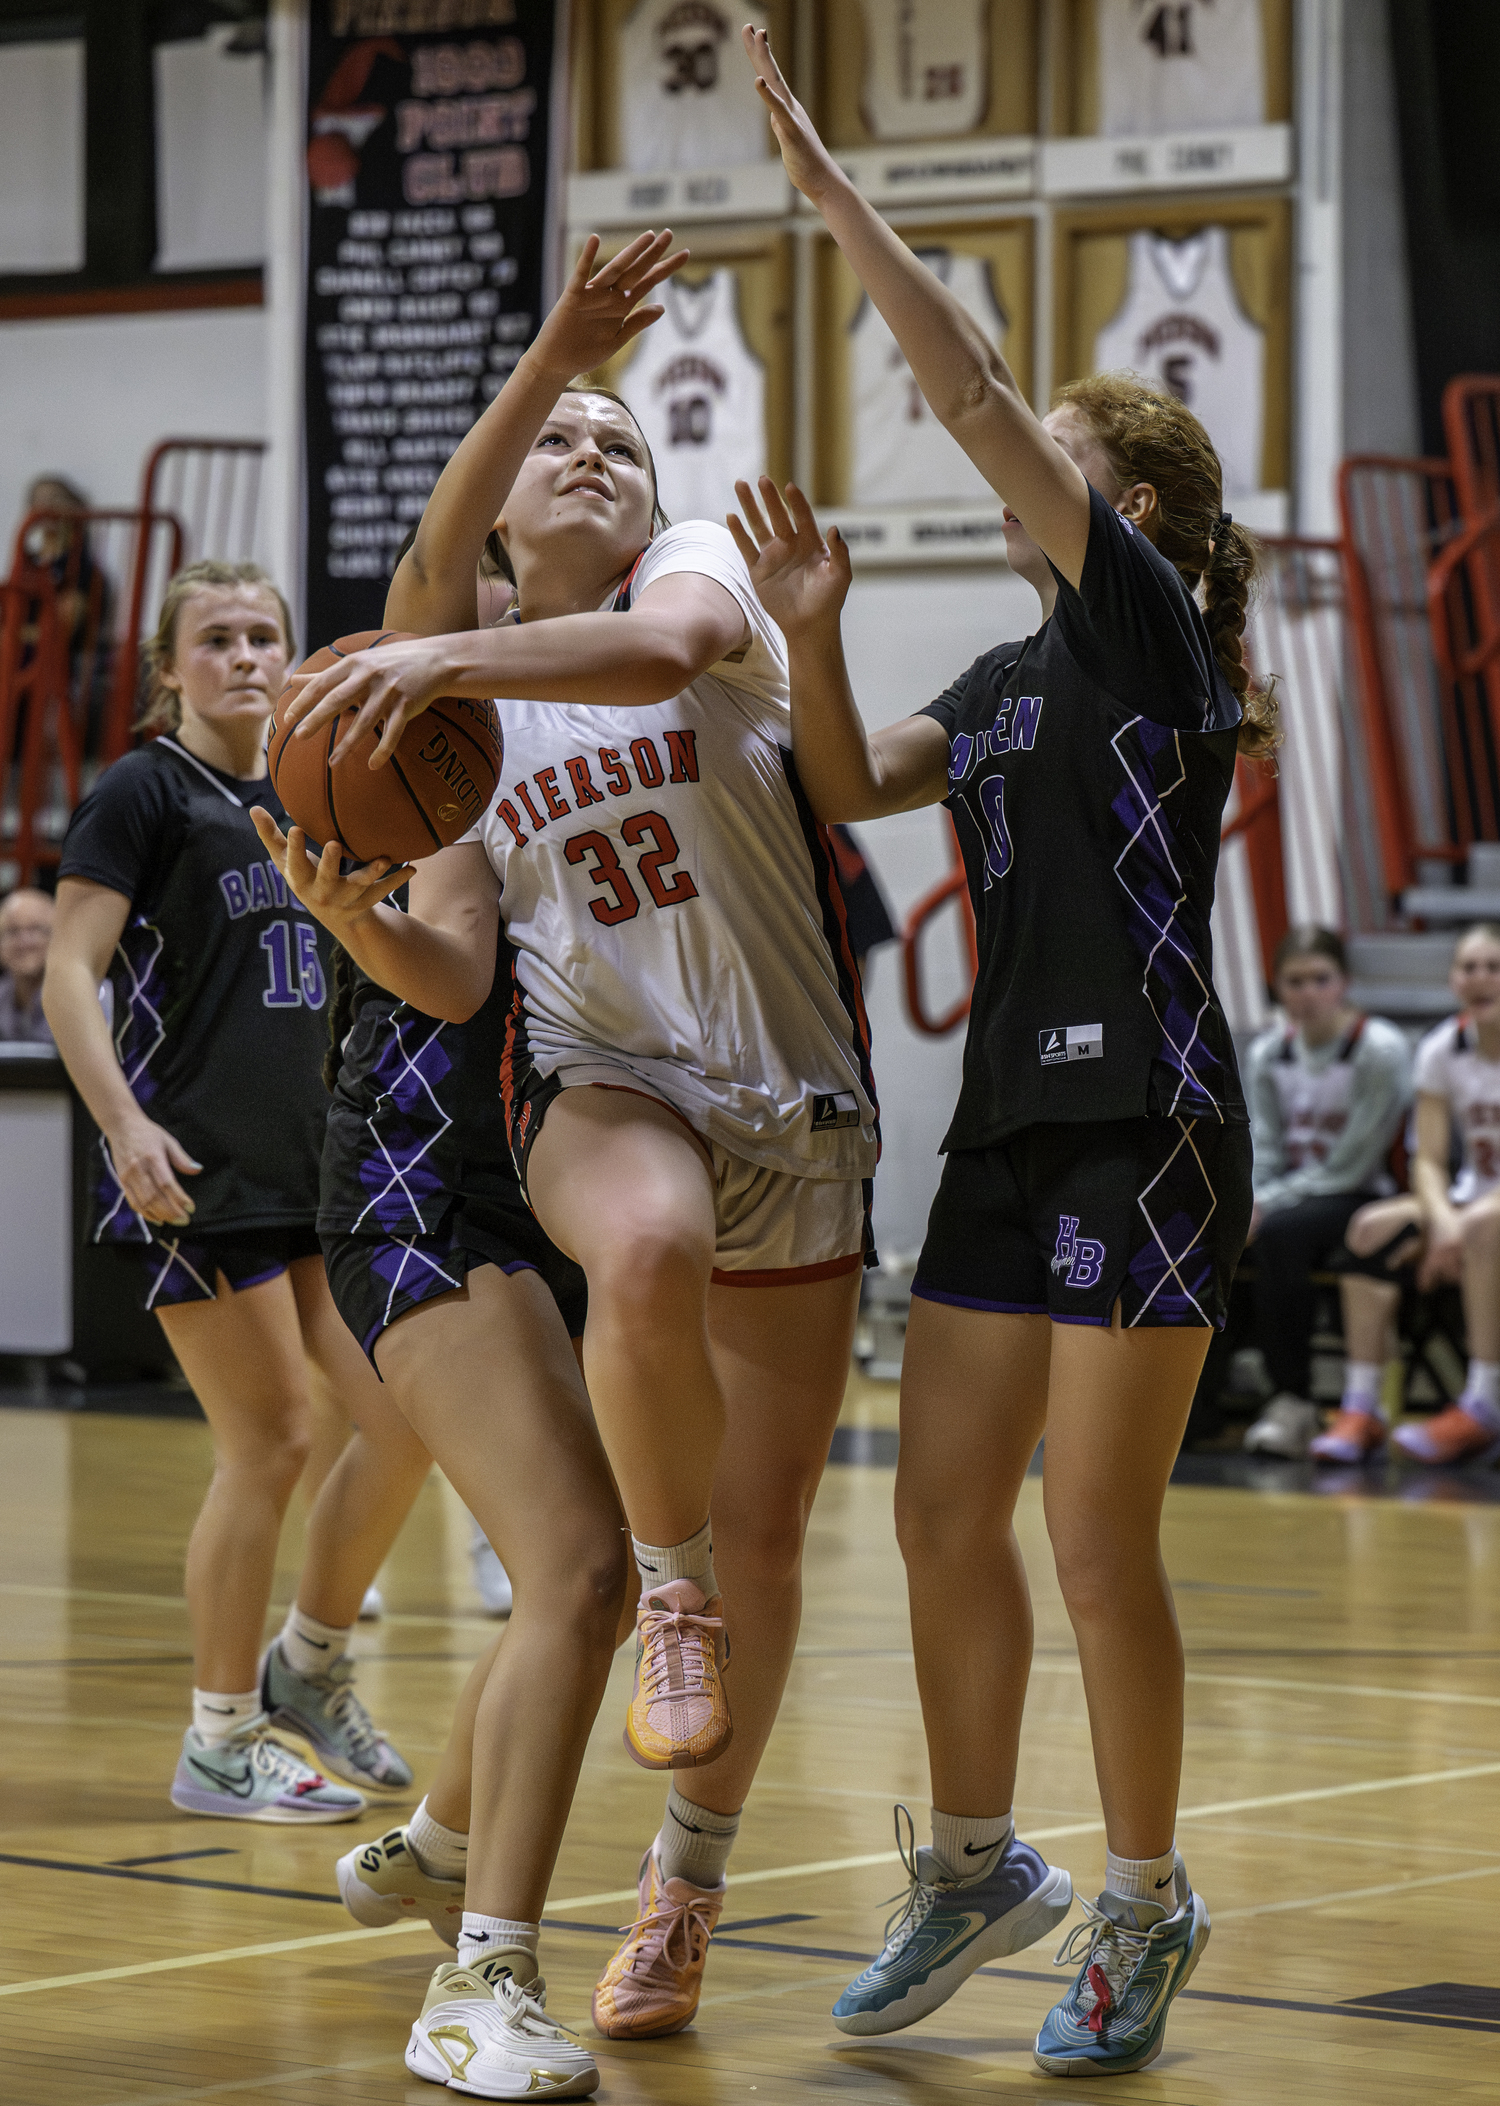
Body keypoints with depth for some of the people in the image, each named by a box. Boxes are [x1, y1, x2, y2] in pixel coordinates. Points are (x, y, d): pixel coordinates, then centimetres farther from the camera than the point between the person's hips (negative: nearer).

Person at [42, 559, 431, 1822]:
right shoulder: (145, 793, -5)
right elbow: (71, 971, -12)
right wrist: (124, 1123, -23)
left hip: (308, 1168, 7)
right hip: (199, 1180, -7)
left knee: (409, 1415, 2)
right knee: (269, 1443, -6)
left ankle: (311, 1666, 21)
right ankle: (221, 1747, 6)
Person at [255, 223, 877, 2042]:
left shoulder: (696, 576, 2)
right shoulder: (458, 704, 10)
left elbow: (663, 650, -26)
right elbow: (453, 976, 2)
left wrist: (451, 656, -39)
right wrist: (347, 912, -19)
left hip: (793, 1107, 0)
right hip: (600, 1084, 0)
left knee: (764, 1536, 3)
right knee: (650, 1248, -39)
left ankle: (685, 1880, 22)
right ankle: (667, 1591, -16)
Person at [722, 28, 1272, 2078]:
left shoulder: (1151, 624, -7)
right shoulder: (1019, 673, 17)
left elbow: (976, 392, -14)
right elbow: (853, 789, 21)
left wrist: (832, 184, -13)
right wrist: (814, 630, 4)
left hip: (1143, 1126, -8)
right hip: (1012, 1122, 9)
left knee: (1100, 1544, -3)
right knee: (945, 1513, 10)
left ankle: (1145, 1907, 10)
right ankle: (974, 1867, 24)